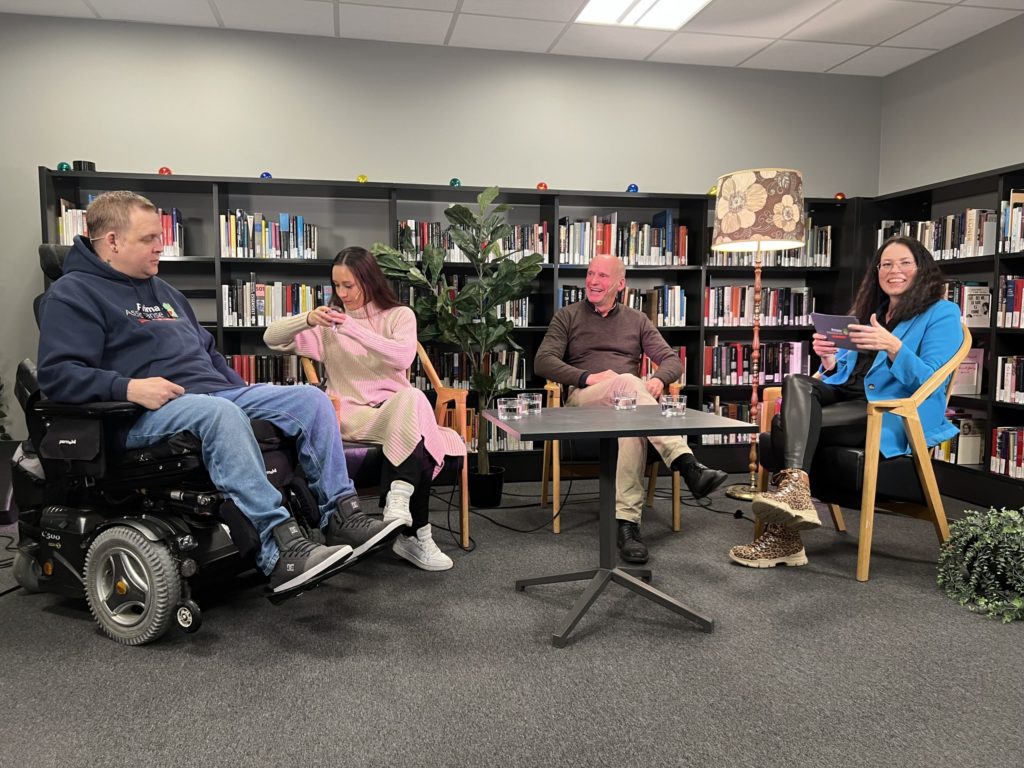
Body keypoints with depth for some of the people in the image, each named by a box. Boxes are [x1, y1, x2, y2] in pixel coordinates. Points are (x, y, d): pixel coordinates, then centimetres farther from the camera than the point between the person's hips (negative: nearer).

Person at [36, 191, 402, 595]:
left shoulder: (162, 290, 26)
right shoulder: (73, 294, 1)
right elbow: (56, 374, -12)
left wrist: (244, 394, 20)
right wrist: (128, 388, -27)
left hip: (216, 392, 8)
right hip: (148, 413, -8)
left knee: (311, 399, -9)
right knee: (221, 414, -40)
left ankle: (341, 516, -15)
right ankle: (280, 550, -44)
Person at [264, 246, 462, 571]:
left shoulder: (400, 315, 10)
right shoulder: (329, 321, 15)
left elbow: (403, 356, -12)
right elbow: (271, 337, 8)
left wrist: (354, 329, -20)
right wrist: (307, 320, -11)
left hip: (397, 409, 1)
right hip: (351, 413, -1)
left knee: (411, 397, -38)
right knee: (417, 439, -33)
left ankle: (398, 496, -34)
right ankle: (415, 534, -29)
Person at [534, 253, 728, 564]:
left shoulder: (637, 320, 23)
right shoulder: (568, 316, 16)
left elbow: (672, 359, 15)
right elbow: (542, 361, 1)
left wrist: (659, 379, -11)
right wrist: (587, 378, -15)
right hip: (584, 400, -2)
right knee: (627, 382, -37)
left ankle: (627, 522, -46)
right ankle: (688, 465, -52)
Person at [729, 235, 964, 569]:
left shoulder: (942, 313, 6)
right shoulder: (868, 312, 25)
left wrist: (893, 347, -24)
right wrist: (829, 359, -5)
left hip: (897, 414, -6)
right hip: (849, 396, 6)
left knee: (786, 424, -26)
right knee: (796, 383, -26)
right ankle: (793, 489, -41)